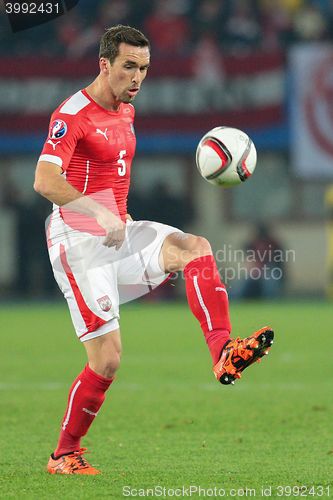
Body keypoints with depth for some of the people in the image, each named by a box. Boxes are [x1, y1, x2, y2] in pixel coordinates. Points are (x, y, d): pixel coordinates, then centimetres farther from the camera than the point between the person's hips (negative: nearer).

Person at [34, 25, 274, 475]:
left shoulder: (126, 111, 12)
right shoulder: (73, 114, -14)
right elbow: (45, 181, -28)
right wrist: (100, 212, -38)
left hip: (119, 231, 7)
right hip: (79, 240, -7)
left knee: (194, 247, -21)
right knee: (107, 358, -9)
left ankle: (223, 353, -35)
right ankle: (64, 455, 9)